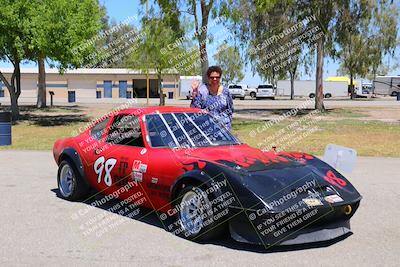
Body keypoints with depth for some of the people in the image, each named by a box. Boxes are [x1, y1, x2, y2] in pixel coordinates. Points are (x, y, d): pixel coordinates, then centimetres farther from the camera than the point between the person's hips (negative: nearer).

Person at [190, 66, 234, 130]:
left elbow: (230, 109, 17)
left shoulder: (225, 91, 9)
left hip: (223, 125, 2)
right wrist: (195, 92, -15)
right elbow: (194, 108, -6)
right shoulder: (201, 90, 1)